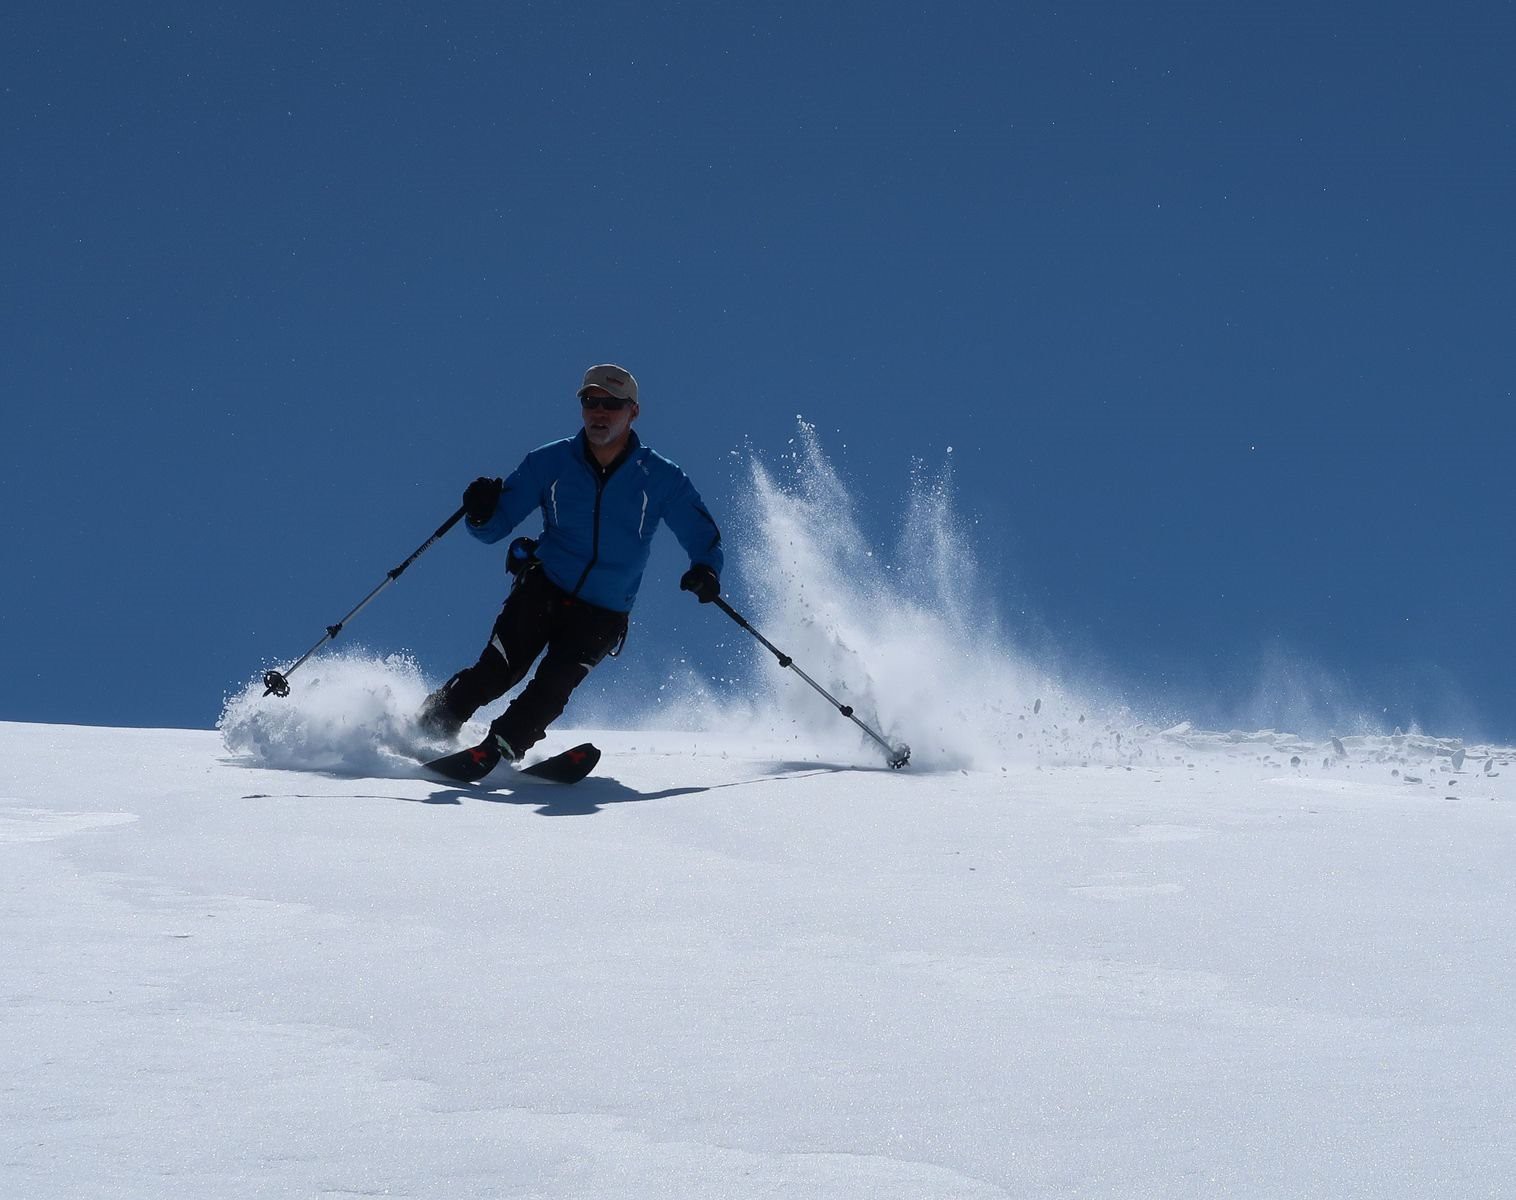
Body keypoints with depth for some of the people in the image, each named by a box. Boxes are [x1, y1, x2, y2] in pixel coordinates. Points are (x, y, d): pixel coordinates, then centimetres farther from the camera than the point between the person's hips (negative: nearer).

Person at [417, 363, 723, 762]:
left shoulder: (660, 479, -3)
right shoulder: (550, 463, -1)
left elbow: (703, 536, 4)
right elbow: (496, 526, 1)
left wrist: (706, 571, -18)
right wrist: (481, 513, -23)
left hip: (601, 616, -1)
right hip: (543, 590, 1)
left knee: (554, 685, -24)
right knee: (496, 672, -16)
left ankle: (498, 751, -22)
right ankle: (429, 727, -2)